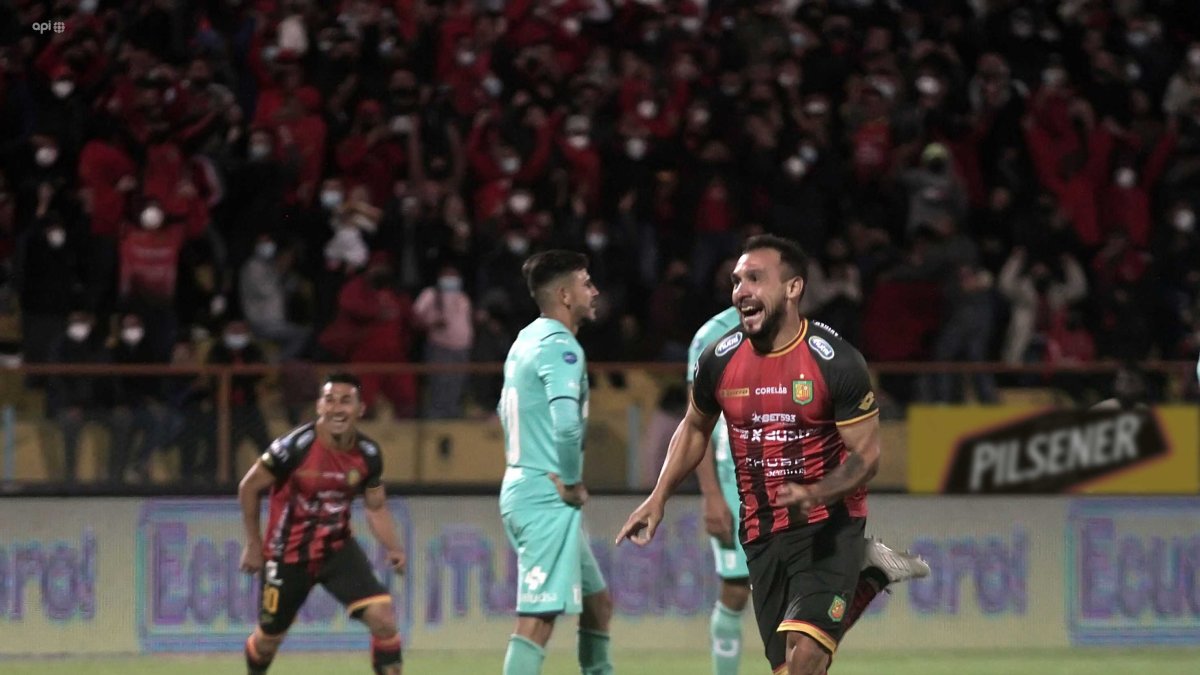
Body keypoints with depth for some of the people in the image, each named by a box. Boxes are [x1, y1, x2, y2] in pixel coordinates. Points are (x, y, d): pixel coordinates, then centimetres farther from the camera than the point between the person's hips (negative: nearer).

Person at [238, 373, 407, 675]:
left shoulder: (368, 454, -10)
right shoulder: (295, 446, -23)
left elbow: (376, 507, 5)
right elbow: (249, 488, -9)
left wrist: (393, 548, -12)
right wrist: (253, 544, -5)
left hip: (338, 548, 3)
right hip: (289, 554, -3)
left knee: (383, 617, -16)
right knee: (269, 638, 11)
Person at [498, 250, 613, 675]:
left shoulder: (527, 341, 15)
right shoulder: (560, 347, -15)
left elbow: (507, 411, 28)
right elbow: (566, 423, -30)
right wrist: (572, 482, -16)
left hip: (522, 488, 10)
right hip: (547, 498, -10)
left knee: (597, 603, 18)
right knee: (538, 618, -14)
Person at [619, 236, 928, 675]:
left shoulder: (836, 362, -15)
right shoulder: (719, 360, -1)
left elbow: (866, 455, -12)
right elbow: (695, 428, 18)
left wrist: (815, 494, -30)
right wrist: (659, 498, 9)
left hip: (830, 527, -5)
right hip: (762, 535, 5)